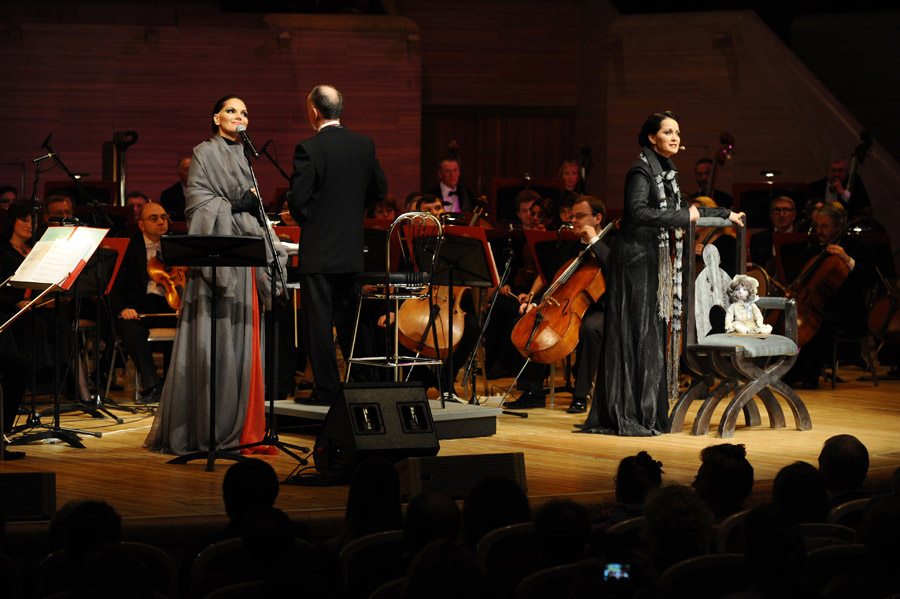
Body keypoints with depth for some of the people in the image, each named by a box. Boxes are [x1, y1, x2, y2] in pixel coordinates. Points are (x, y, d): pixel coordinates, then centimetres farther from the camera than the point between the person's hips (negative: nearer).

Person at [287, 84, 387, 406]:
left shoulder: (309, 149, -15)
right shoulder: (365, 145, 4)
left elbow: (297, 199, -15)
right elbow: (379, 189, 12)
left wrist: (306, 219, 5)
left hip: (318, 248, -6)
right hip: (353, 247, 6)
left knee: (318, 320, 0)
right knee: (350, 317, 14)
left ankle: (327, 388, 1)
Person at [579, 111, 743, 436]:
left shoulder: (666, 171, 16)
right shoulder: (642, 169, -11)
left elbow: (682, 210, 30)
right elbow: (638, 211, -25)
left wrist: (724, 214, 37)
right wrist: (684, 217, -20)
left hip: (657, 262, 9)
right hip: (637, 258, -9)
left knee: (653, 335, 8)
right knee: (636, 335, -9)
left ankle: (648, 415, 11)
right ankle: (627, 417, -8)